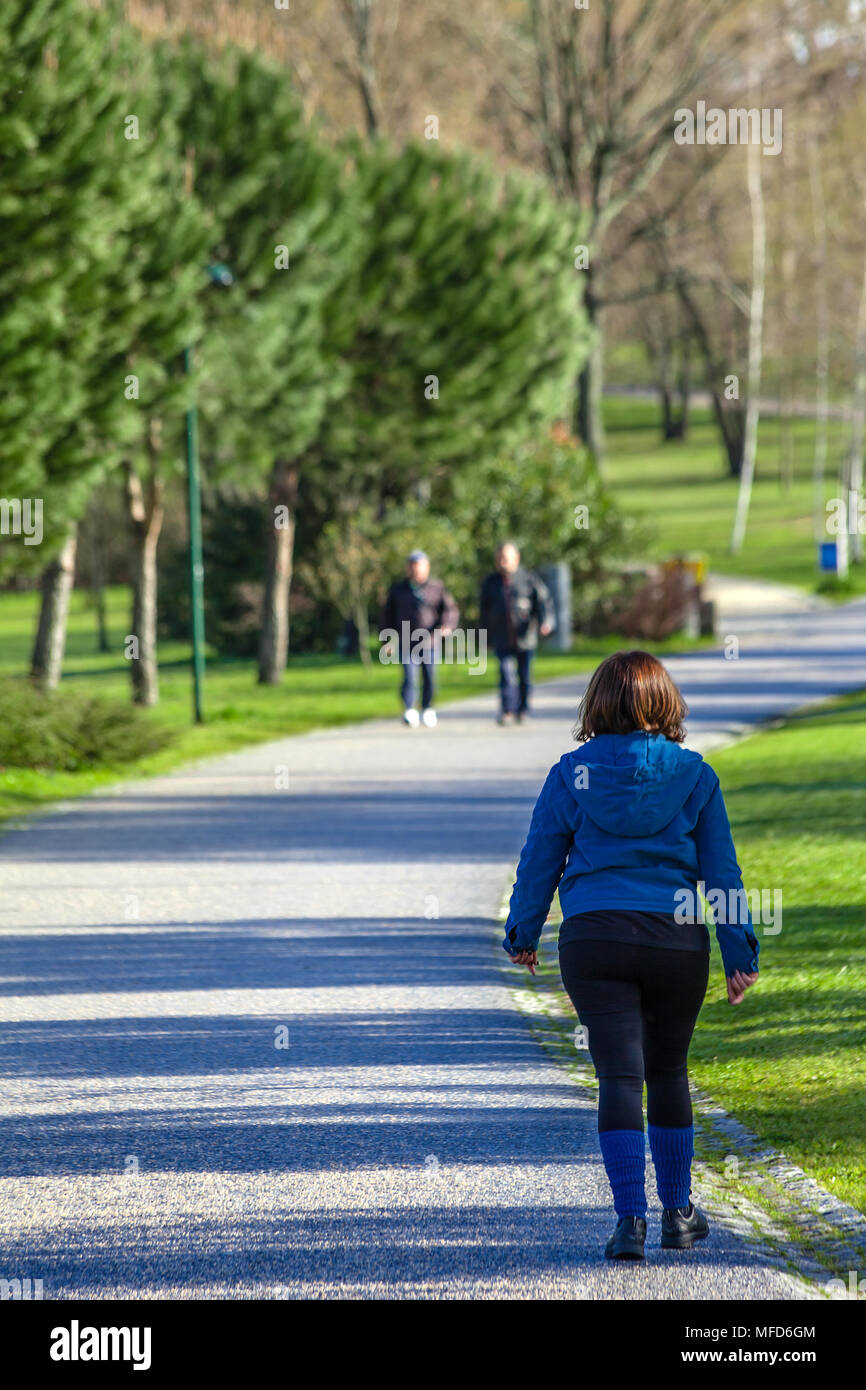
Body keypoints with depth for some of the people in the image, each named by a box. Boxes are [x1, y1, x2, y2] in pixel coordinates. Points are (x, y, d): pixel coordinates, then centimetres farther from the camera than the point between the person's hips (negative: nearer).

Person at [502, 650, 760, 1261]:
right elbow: (722, 871, 3)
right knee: (668, 1070, 16)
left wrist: (523, 934, 20)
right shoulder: (694, 775, 1)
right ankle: (678, 1213, 25)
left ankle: (630, 1216, -15)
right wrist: (741, 955, 8)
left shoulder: (571, 774, 0)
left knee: (619, 1074, -2)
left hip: (594, 937, -1)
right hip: (678, 937, 1)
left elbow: (539, 861, 6)